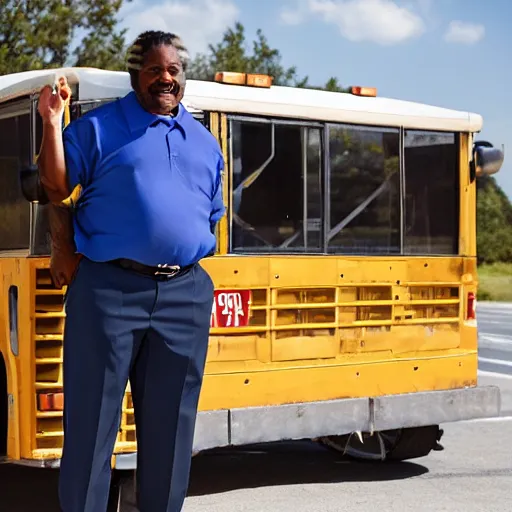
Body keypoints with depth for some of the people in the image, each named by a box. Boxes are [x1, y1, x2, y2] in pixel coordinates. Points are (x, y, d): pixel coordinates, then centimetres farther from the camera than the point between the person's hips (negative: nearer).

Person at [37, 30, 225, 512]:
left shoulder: (205, 142, 17)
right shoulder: (99, 126, 4)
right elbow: (58, 189, -2)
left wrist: (189, 262, 8)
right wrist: (52, 122, -11)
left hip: (185, 294, 4)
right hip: (109, 288, -4)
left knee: (170, 420, 9)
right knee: (92, 415, 0)